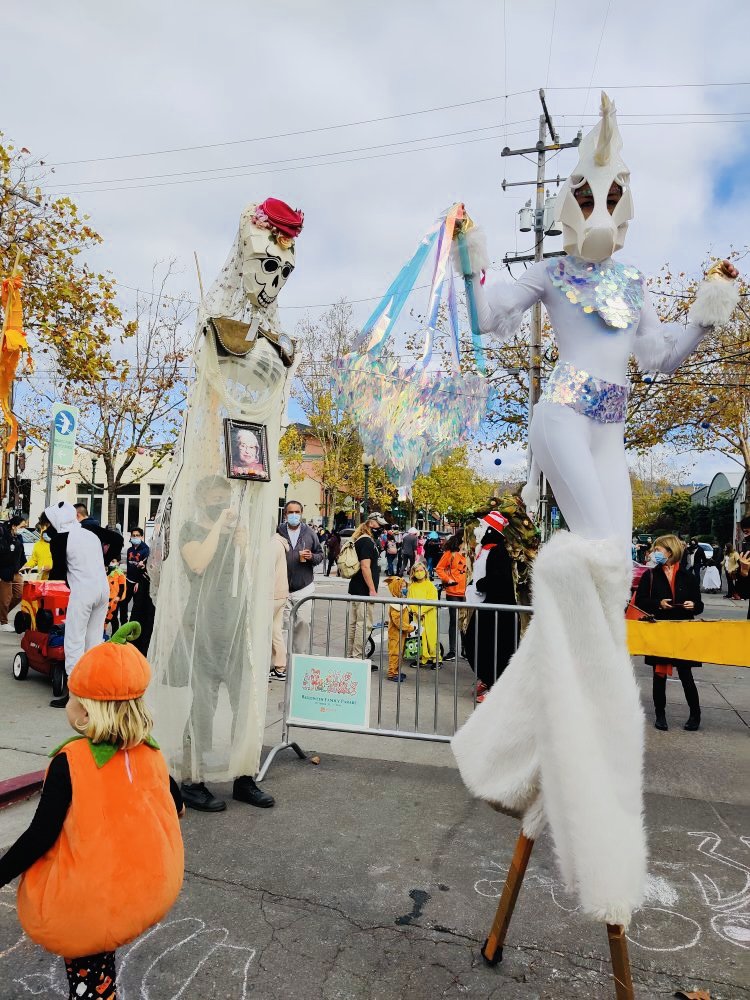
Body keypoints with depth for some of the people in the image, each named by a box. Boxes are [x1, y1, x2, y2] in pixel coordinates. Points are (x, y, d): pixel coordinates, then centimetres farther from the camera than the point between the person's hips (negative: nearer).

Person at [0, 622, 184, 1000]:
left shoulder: (69, 762, -20)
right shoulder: (150, 751, -6)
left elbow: (40, 837, -16)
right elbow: (171, 797, 12)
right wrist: (179, 808, 34)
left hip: (96, 903, -4)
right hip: (157, 889, 5)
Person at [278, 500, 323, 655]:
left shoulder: (309, 533, 7)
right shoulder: (278, 532, 0)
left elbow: (320, 554, 14)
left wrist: (311, 557, -9)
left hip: (304, 587, 1)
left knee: (304, 623, 0)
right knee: (284, 624, 3)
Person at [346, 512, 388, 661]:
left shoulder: (364, 540, 16)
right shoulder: (366, 541, -16)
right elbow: (365, 567, -21)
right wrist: (372, 590, -19)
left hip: (357, 590, 10)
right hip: (364, 591, -10)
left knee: (353, 623, 13)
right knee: (364, 624, -5)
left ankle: (350, 656, 21)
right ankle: (357, 658, -1)